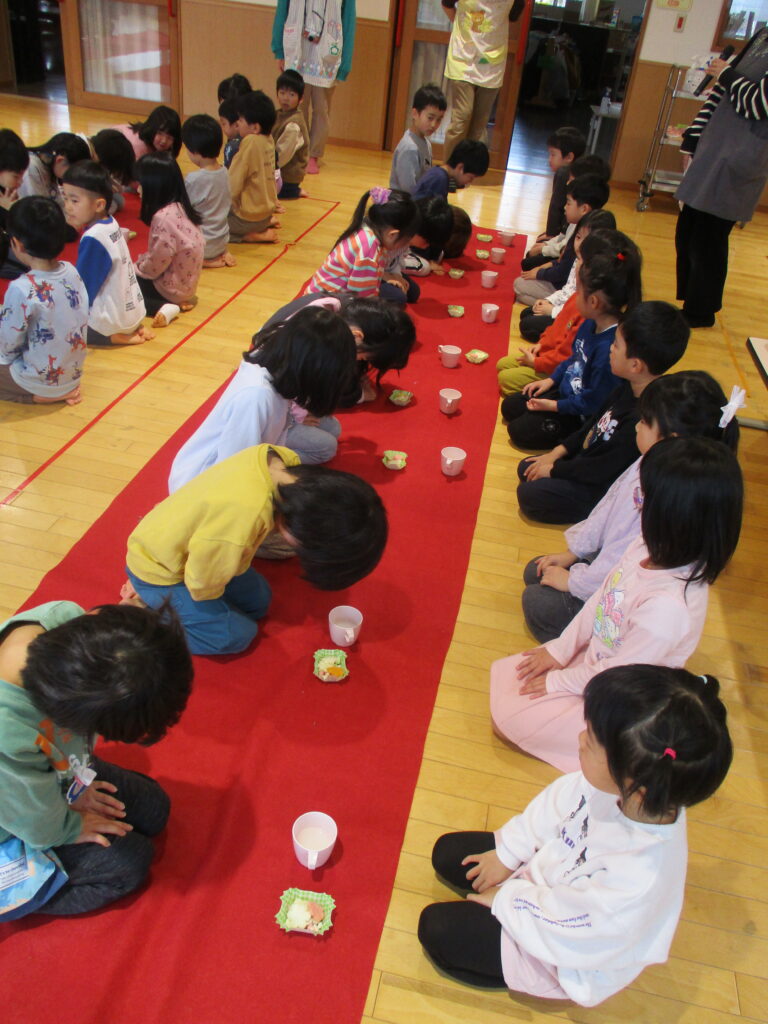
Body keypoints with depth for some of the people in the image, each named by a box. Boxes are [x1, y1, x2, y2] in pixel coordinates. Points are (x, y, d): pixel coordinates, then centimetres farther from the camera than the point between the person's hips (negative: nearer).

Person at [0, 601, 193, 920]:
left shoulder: (62, 617, -33)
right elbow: (42, 828, -25)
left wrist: (73, 784, -1)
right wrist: (73, 828, -4)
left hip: (59, 764, 6)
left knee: (153, 810, 11)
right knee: (130, 862, -2)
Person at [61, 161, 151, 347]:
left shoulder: (93, 238, -22)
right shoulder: (112, 224, 2)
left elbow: (85, 288, -15)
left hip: (113, 322, -9)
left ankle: (115, 337, -6)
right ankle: (133, 329, 11)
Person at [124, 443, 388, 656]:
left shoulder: (281, 459, -23)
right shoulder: (243, 518, -44)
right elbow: (203, 585, -25)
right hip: (156, 569, -8)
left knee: (258, 601, 12)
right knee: (236, 635, -5)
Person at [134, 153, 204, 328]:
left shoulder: (163, 217, -25)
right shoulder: (179, 207, 2)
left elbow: (155, 264, -20)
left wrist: (134, 269, -3)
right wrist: (140, 264, 7)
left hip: (170, 288, -9)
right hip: (183, 284, 9)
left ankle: (162, 307, -13)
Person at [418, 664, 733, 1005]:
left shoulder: (636, 879, -44)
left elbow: (562, 932, -27)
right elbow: (557, 804, -5)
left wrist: (506, 899, -12)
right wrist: (508, 852, 1)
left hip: (567, 958, -6)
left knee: (437, 930, -7)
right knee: (447, 853, 11)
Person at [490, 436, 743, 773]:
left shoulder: (669, 607, -39)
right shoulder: (649, 548, -16)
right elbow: (599, 599, 0)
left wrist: (557, 682, -9)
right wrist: (559, 650, 3)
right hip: (593, 658, 8)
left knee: (509, 717, -7)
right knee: (506, 674, 9)